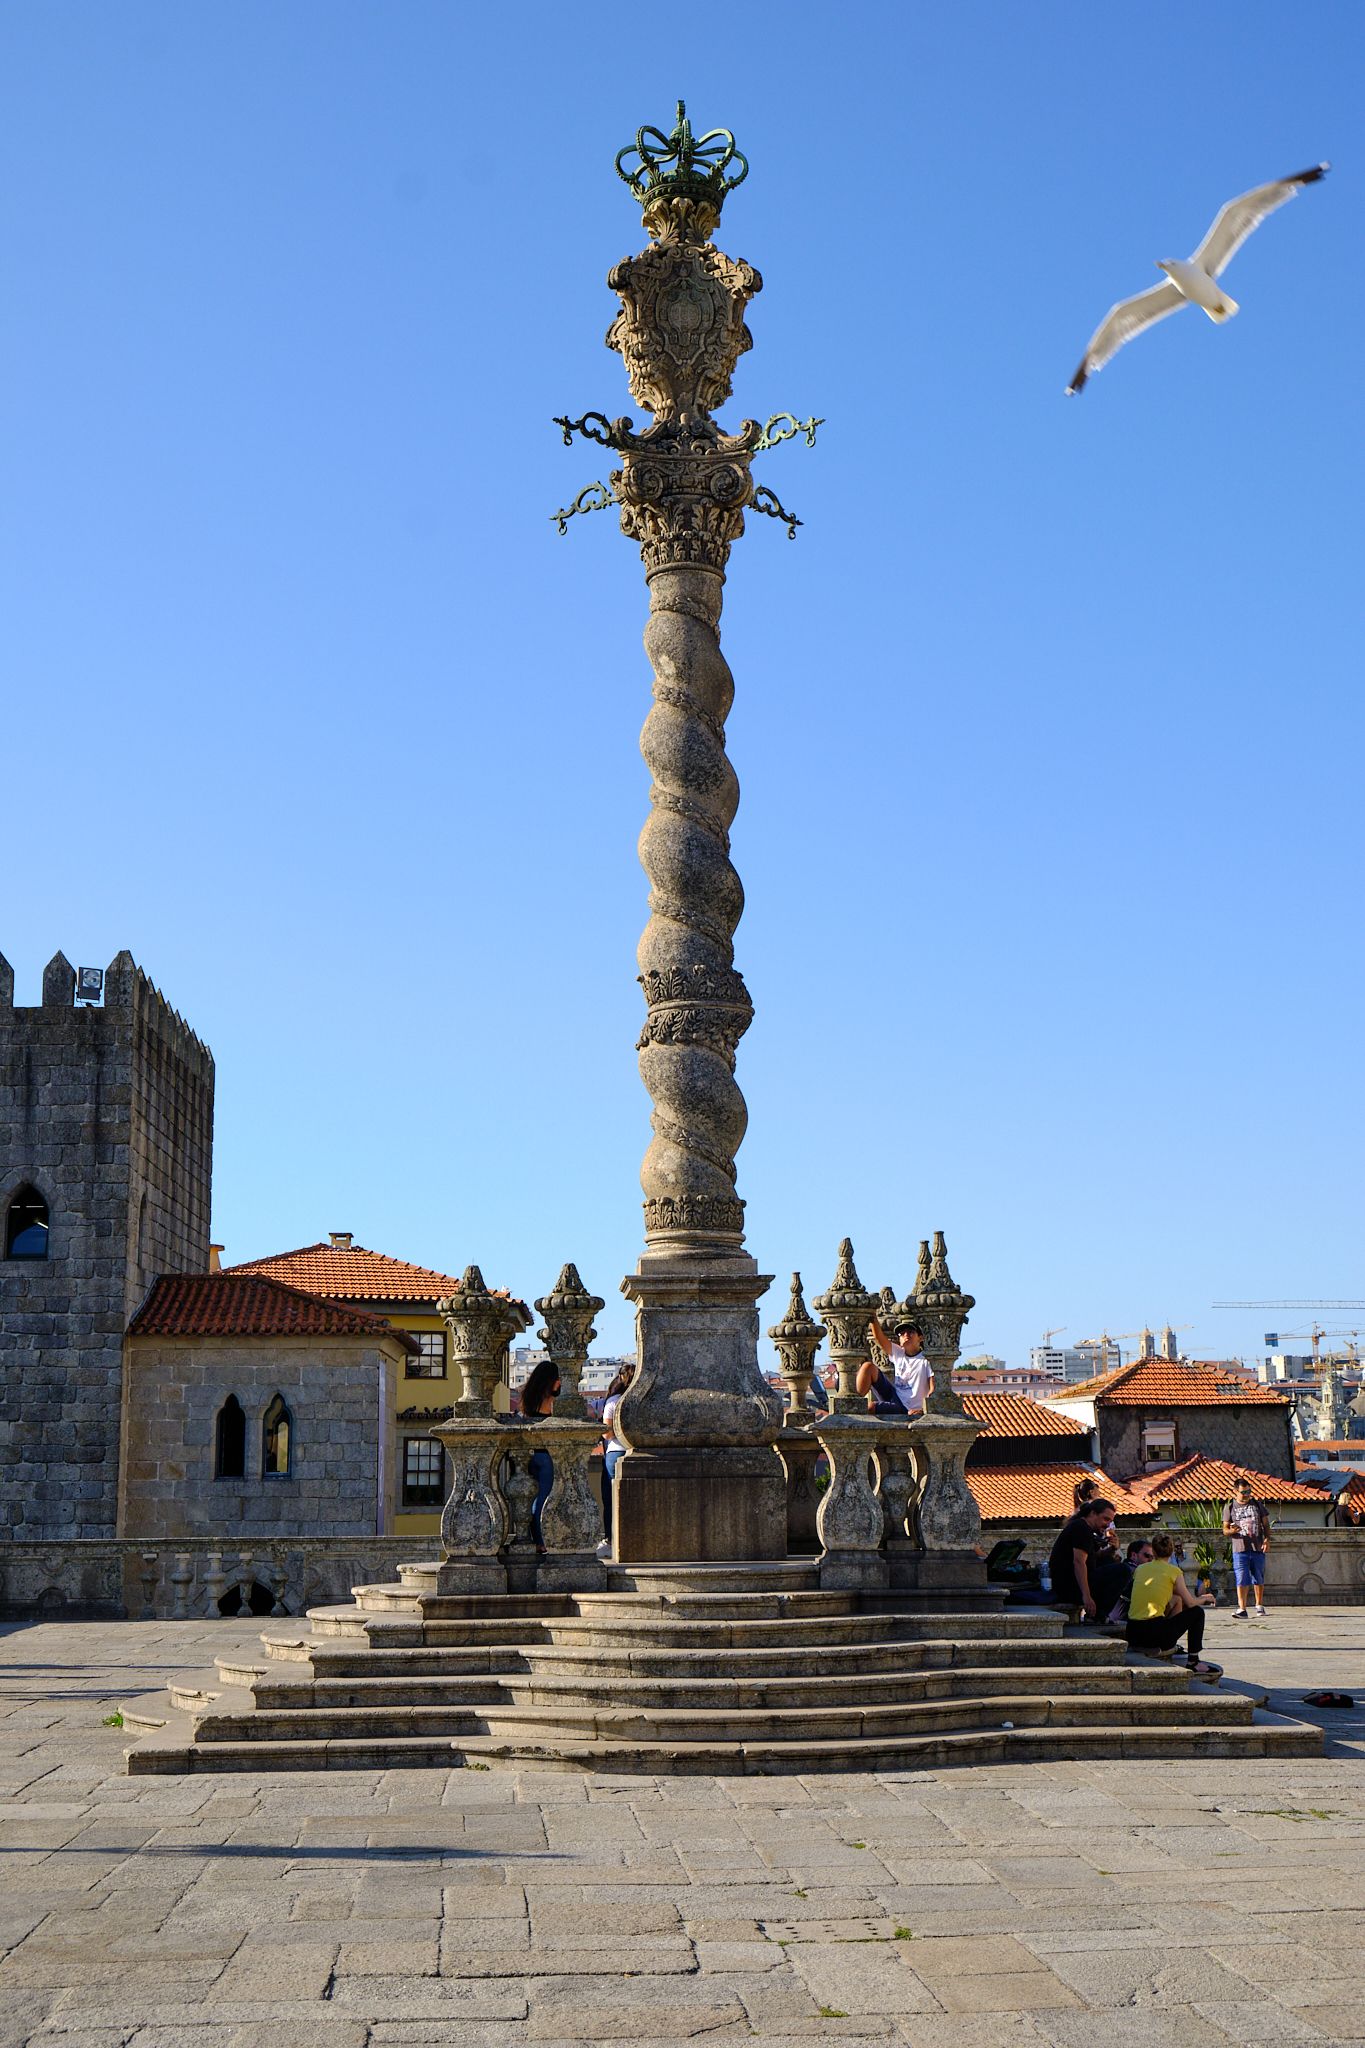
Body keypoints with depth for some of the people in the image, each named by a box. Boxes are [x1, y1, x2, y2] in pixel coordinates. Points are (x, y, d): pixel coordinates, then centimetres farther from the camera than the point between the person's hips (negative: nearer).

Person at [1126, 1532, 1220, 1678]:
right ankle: (1193, 1662, 17)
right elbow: (1190, 1603, 6)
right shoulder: (1173, 1571, 0)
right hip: (1155, 1635, -6)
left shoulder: (1140, 1569, 14)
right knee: (1197, 1612, 18)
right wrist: (1205, 1598, 27)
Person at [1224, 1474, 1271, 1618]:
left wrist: (1267, 1540, -2)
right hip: (1240, 1549, -2)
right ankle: (1242, 1609, -10)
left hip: (1257, 1548, 2)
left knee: (1259, 1579, 9)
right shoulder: (1230, 1508, 6)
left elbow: (1266, 1524, 14)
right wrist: (1231, 1531, -19)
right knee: (1241, 1580, -9)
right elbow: (1225, 1529, 4)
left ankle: (1259, 1606, 24)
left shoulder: (1257, 1504, 12)